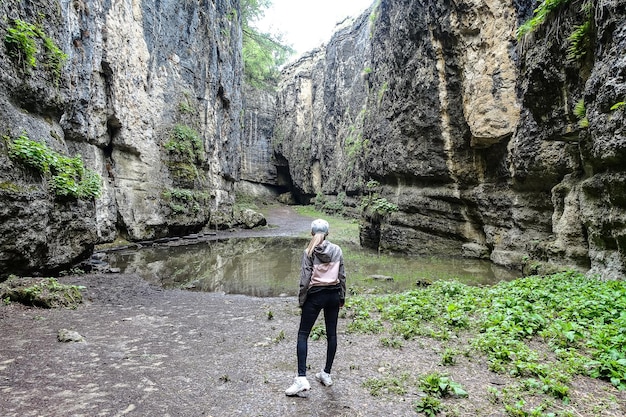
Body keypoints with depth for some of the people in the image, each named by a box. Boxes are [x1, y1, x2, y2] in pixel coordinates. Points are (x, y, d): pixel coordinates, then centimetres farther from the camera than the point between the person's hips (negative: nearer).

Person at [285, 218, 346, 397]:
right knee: (331, 334, 14)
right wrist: (342, 297, 14)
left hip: (315, 295, -4)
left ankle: (302, 378, -3)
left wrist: (301, 300, -1)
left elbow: (305, 279, -12)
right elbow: (342, 276, 3)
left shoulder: (309, 252, -11)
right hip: (333, 294, 4)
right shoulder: (337, 250, -1)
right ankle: (326, 374, 24)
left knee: (303, 334, 4)